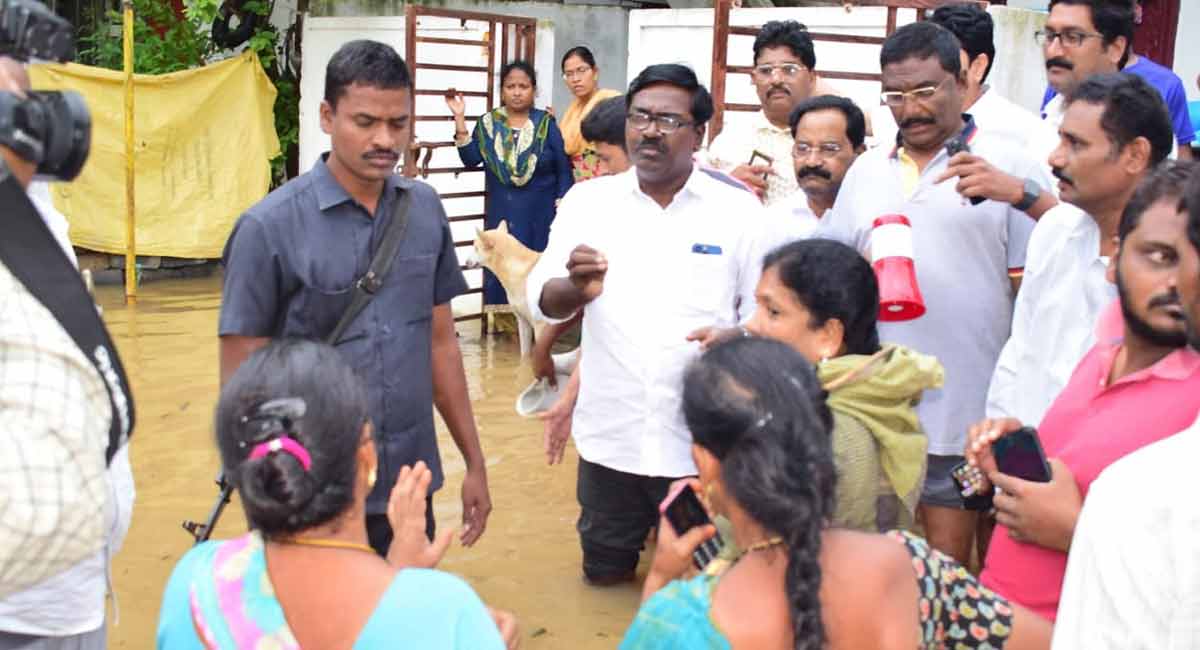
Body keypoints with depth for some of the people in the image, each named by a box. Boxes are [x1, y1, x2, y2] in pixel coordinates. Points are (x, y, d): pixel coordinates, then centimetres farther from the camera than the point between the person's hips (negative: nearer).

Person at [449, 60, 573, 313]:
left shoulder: (546, 124, -1)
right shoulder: (488, 123, 5)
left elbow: (564, 170, -1)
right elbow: (470, 160, -6)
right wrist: (459, 119, -10)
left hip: (540, 214, -2)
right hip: (502, 214, 2)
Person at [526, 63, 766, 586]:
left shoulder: (739, 208, -4)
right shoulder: (588, 200, -1)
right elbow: (542, 300, -8)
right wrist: (577, 289, -29)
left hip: (703, 442, -1)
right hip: (609, 435, 2)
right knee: (603, 572, 19)